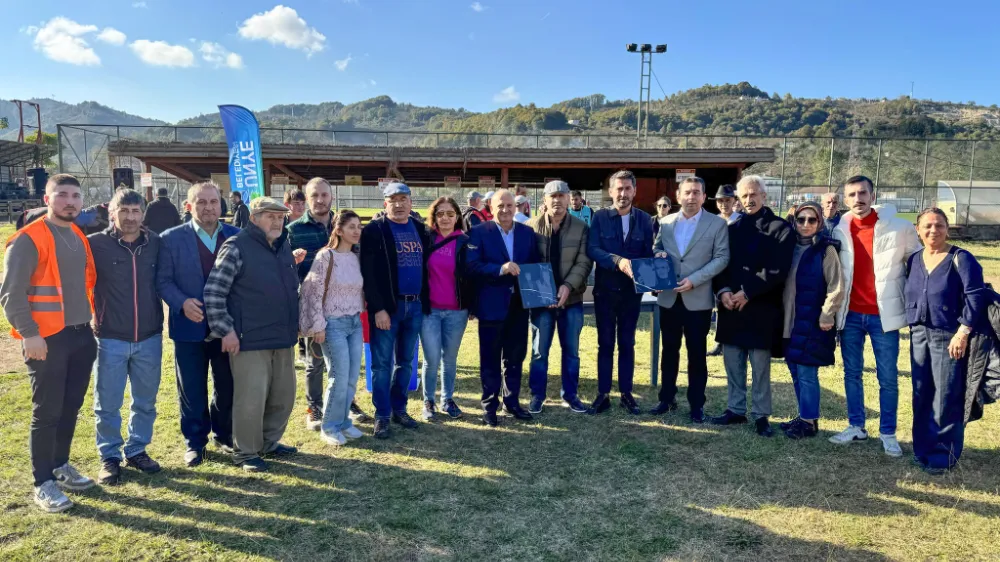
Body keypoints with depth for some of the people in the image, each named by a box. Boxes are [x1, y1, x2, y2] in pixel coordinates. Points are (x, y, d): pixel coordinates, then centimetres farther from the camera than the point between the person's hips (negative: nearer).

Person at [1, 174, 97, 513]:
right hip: (47, 338, -7)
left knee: (70, 407, 14)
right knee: (47, 412, 1)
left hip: (81, 334, 7)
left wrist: (95, 318, 13)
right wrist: (29, 333, -18)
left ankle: (60, 465, 30)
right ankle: (43, 483, 12)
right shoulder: (29, 239, -11)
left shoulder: (79, 237, 11)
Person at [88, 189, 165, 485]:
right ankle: (109, 457, 23)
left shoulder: (156, 243, 0)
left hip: (149, 338, 2)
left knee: (145, 402, 14)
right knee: (107, 405, 8)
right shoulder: (95, 244, -7)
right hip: (110, 339, -2)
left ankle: (137, 450, 30)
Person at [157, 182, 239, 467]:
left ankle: (224, 434, 33)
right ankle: (195, 442, 26)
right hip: (190, 326, -2)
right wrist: (182, 303, -20)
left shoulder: (236, 236, 2)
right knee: (192, 390, 9)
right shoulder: (171, 238, -3)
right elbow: (163, 281, -3)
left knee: (228, 386, 13)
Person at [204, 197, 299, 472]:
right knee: (251, 399, -1)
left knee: (284, 396, 15)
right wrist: (225, 330, -15)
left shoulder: (284, 247, 12)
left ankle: (270, 442, 33)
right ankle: (245, 453, 16)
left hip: (283, 338, 8)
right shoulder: (236, 248, -11)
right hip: (250, 340, -7)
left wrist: (294, 323, 20)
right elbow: (213, 292, -13)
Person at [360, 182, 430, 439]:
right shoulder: (374, 230, -6)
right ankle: (382, 415, 11)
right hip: (387, 306, -5)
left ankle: (399, 409, 25)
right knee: (383, 363, 1)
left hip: (415, 305, 5)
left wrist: (425, 300, 6)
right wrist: (378, 308, -17)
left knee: (405, 362, 13)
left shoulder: (420, 229, 11)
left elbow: (425, 265, 13)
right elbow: (369, 272, -11)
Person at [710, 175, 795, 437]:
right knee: (732, 363, 10)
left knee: (760, 366, 3)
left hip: (762, 308, -4)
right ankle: (736, 409, 23)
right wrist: (723, 291, -8)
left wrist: (747, 292, -16)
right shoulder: (732, 228, 12)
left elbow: (778, 270, -11)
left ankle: (761, 415, 14)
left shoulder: (781, 228, -3)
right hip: (731, 305, 4)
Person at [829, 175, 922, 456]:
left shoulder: (900, 228, -6)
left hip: (884, 314, -2)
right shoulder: (840, 230, 1)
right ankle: (856, 426, 24)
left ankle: (888, 433, 18)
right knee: (852, 373, 11)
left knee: (888, 377, 5)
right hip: (851, 314, 3)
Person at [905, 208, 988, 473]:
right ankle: (923, 449, 22)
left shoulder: (960, 258, -8)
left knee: (946, 400, 0)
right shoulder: (914, 260, 8)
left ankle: (944, 455, 12)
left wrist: (963, 332, -17)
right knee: (921, 397, 10)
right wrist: (914, 325, 6)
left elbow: (976, 296, -13)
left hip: (950, 338, -5)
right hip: (919, 335, 5)